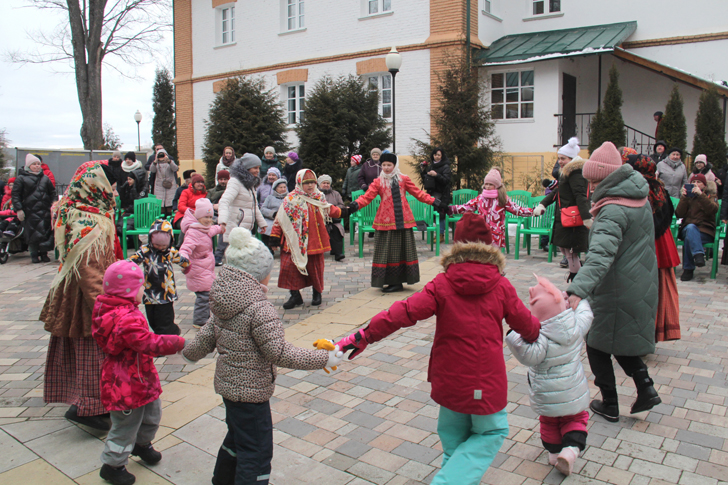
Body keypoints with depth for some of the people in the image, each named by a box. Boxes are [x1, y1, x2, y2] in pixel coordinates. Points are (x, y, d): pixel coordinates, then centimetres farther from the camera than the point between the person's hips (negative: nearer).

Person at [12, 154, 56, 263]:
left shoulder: (45, 178, 15)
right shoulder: (21, 178, 3)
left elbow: (52, 192, 23)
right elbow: (15, 194, 0)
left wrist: (53, 204, 11)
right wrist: (18, 209, -8)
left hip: (45, 210, 3)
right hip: (30, 212, -3)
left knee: (46, 232, 2)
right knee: (32, 233, -3)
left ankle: (44, 254, 12)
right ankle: (34, 255, 7)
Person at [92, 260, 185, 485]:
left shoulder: (119, 310, 4)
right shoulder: (126, 320, -32)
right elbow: (151, 344, -36)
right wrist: (180, 343, -30)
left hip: (142, 378, 11)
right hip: (127, 385, -11)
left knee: (152, 414, 26)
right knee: (125, 425, 7)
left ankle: (142, 445, 51)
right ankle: (112, 465, 26)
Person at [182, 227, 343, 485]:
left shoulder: (225, 302, -1)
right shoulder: (259, 309, -27)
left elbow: (207, 336, 10)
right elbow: (279, 352, -27)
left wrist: (190, 352, 32)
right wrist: (323, 359, -22)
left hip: (227, 383, 10)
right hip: (250, 390, -9)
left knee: (237, 435, 30)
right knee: (256, 451, 5)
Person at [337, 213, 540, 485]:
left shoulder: (442, 285, -8)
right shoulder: (502, 286, -5)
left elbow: (405, 312, -17)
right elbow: (524, 323, 7)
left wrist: (364, 336, -14)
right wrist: (537, 333, 32)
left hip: (449, 380, 1)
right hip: (487, 384, -1)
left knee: (454, 439, 23)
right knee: (490, 433, 19)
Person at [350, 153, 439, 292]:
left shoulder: (403, 179, 8)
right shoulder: (378, 182, 3)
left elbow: (418, 193, 11)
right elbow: (367, 196, -7)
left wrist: (434, 202, 6)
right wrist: (355, 205, -25)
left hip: (403, 221, 2)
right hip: (386, 221, -2)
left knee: (402, 249, 5)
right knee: (387, 251, 0)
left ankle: (397, 282, 15)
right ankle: (391, 281, 9)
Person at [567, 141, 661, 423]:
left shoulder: (613, 211, -25)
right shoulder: (639, 199, 4)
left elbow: (601, 254, -40)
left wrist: (578, 290, -52)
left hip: (614, 291, -9)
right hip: (641, 286, 9)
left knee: (597, 344, 8)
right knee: (620, 340, 23)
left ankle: (609, 405, 18)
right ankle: (645, 388, 16)